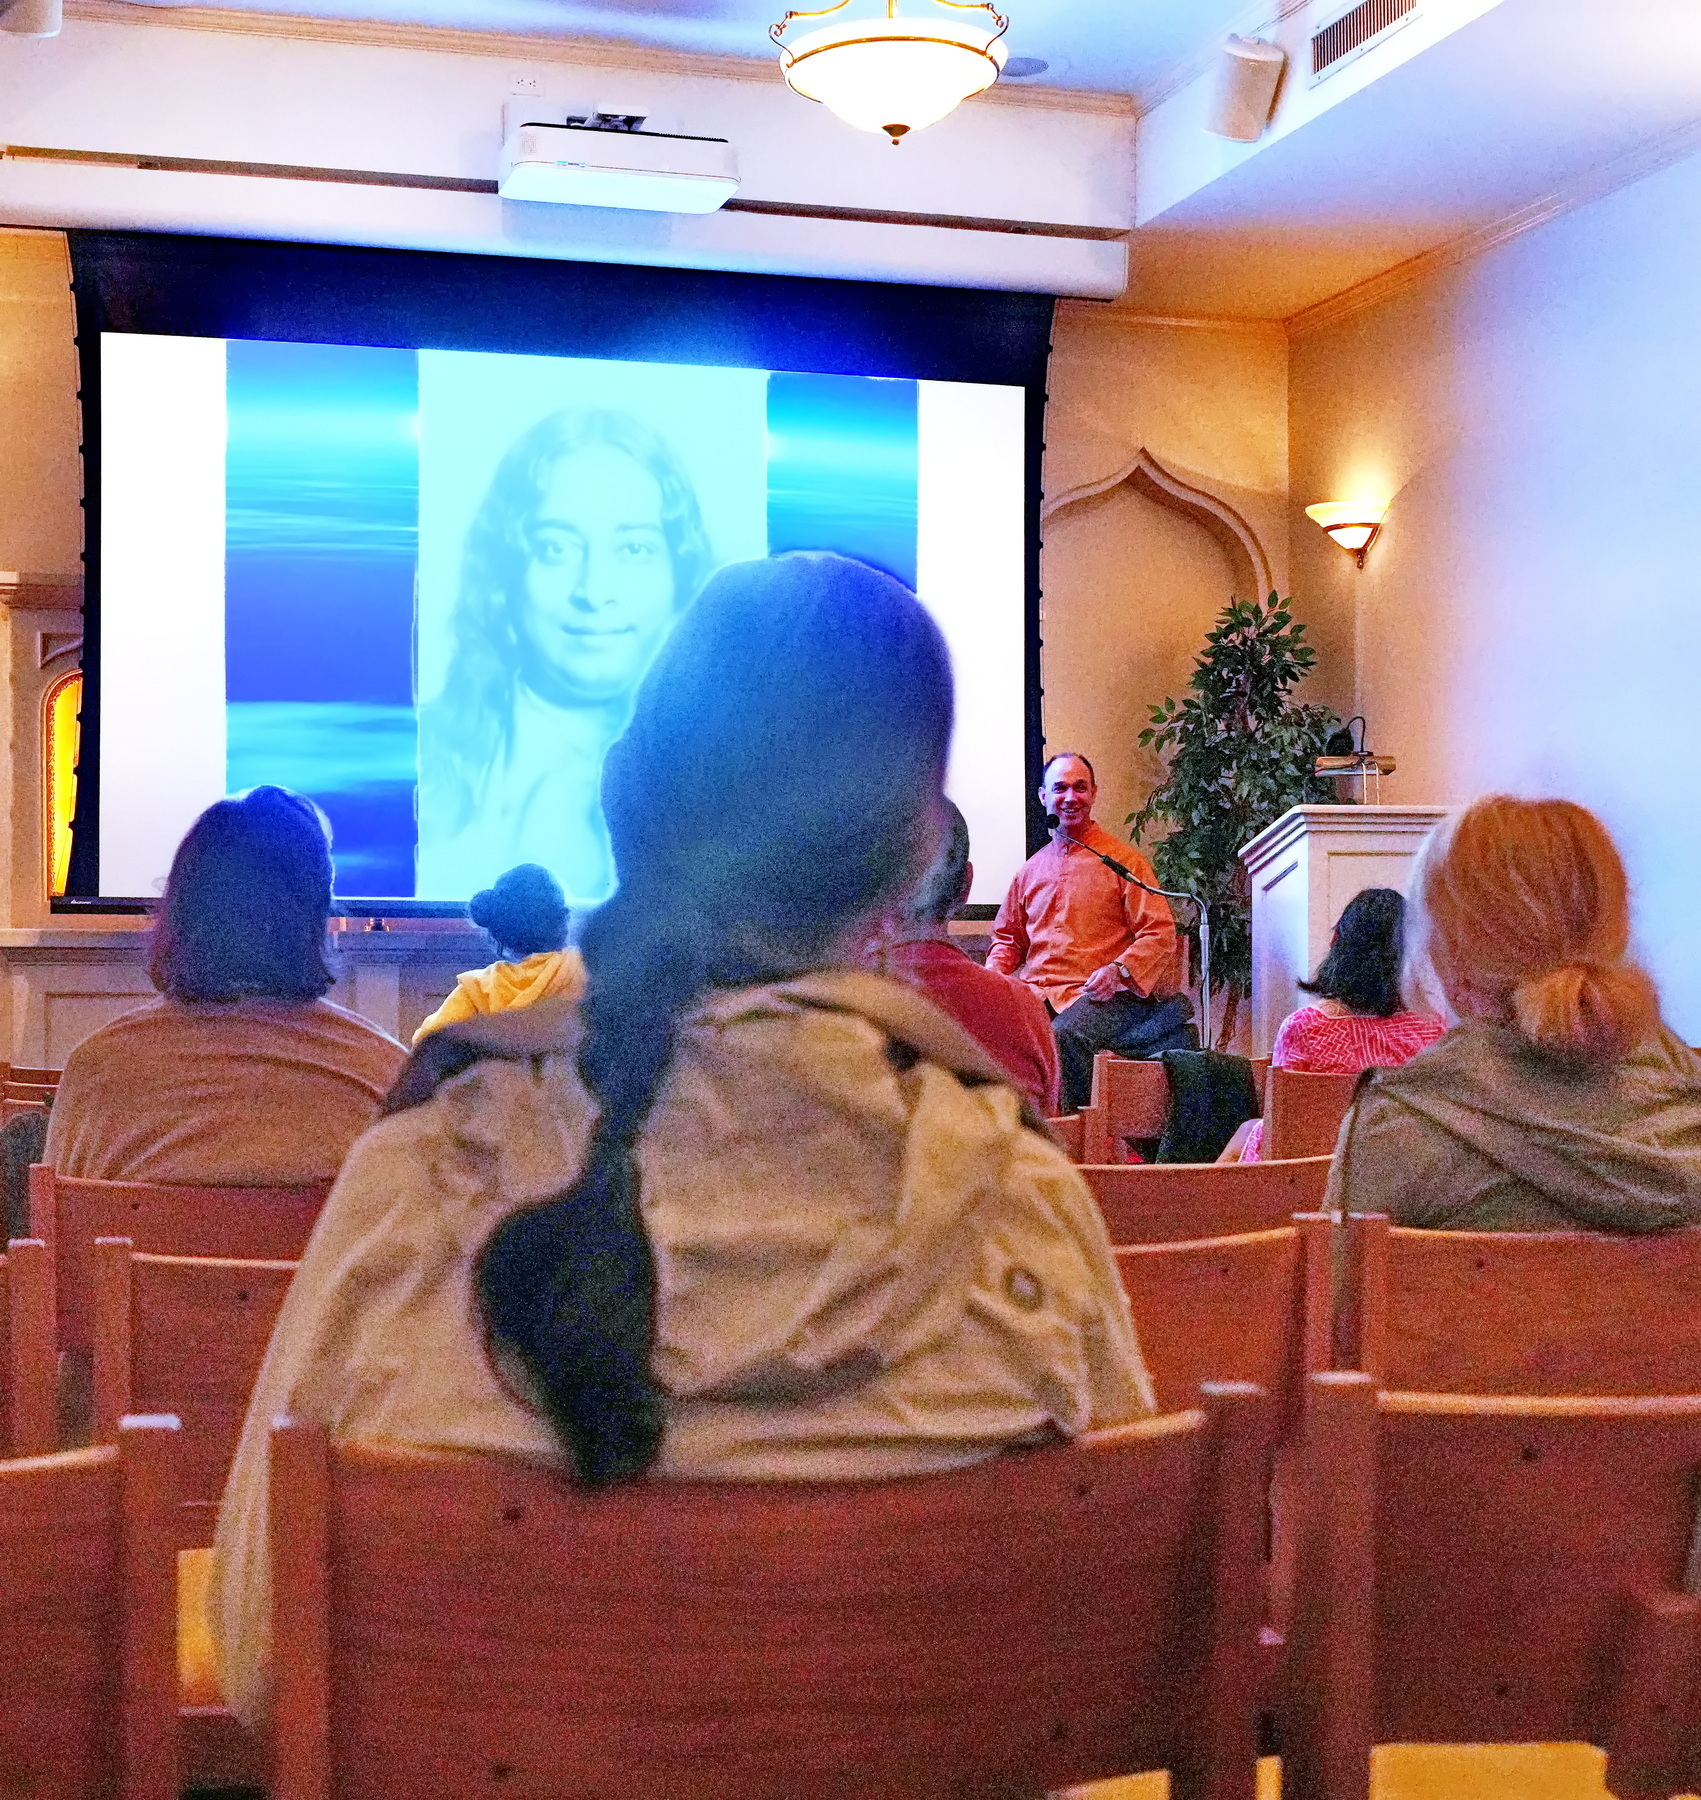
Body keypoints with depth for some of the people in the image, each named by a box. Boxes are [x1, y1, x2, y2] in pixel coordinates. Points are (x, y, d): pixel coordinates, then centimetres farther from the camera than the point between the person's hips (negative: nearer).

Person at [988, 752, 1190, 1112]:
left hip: (1096, 993, -4)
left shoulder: (1123, 861, 7)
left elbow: (1160, 933, 1)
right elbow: (1008, 937, 31)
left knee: (1064, 1036, -37)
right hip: (1035, 993, 4)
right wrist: (992, 975, 8)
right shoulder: (1032, 869, 21)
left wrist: (1118, 970, -17)